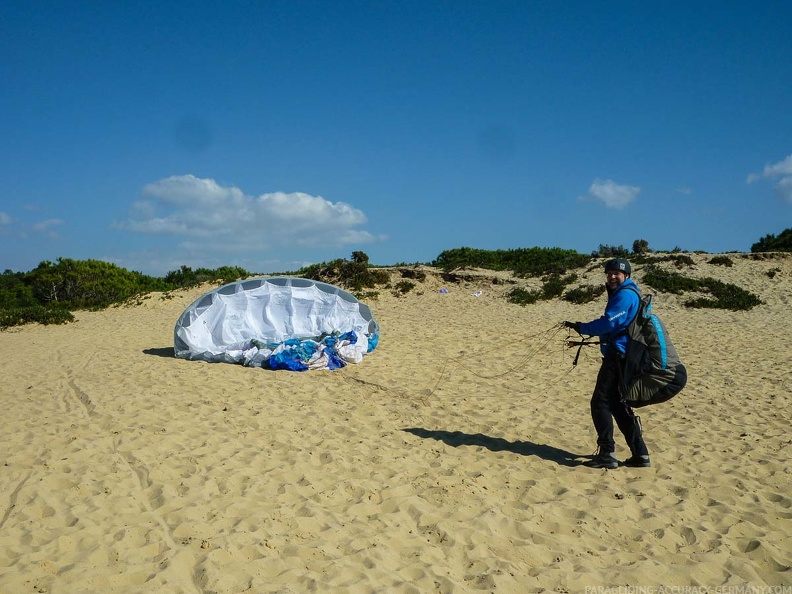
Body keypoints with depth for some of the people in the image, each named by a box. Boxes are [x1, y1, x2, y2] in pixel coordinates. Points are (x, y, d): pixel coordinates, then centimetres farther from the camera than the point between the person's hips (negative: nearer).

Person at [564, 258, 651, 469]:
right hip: (620, 356, 11)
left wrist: (581, 328, -8)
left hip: (618, 355, -11)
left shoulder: (625, 295, -12)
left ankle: (607, 453, -6)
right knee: (618, 404, 14)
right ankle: (640, 454, 16)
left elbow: (608, 323, -19)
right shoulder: (627, 293, 21)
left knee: (601, 402, -7)